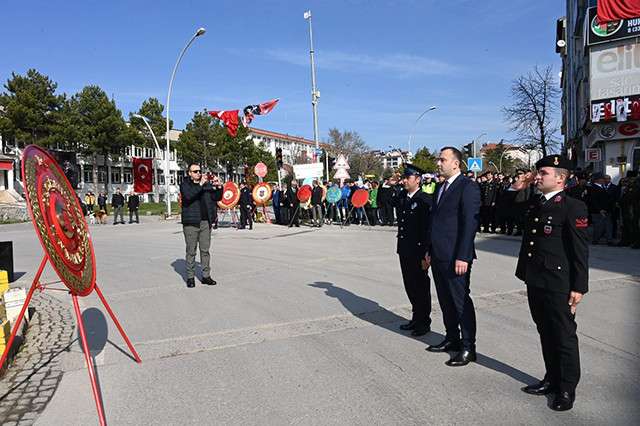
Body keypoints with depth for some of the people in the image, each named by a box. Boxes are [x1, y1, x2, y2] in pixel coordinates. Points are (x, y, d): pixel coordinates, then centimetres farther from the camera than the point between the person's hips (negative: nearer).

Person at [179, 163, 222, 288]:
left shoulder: (206, 184, 14)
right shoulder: (185, 185, 2)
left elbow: (216, 197, 10)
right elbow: (188, 196, -18)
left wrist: (219, 187, -6)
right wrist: (200, 185, -23)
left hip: (205, 222, 4)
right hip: (191, 222, -4)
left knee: (205, 250, 7)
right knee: (191, 251, 1)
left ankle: (206, 275, 14)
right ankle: (190, 277, 9)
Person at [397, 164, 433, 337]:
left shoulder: (424, 200, -14)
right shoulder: (402, 197, 10)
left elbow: (428, 227, -17)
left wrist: (426, 252, -18)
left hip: (418, 250, -8)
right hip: (404, 249, 8)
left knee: (421, 285, 5)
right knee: (410, 285, 16)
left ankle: (424, 322, 18)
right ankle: (416, 318, 31)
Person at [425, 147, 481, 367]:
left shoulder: (467, 187, -11)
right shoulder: (441, 188, 16)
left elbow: (470, 223, -17)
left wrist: (462, 257, -20)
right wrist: (430, 250, 15)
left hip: (455, 257, -8)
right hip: (438, 256, 8)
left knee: (461, 301, 1)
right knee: (445, 300, 16)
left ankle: (468, 347, 12)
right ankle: (452, 338, 29)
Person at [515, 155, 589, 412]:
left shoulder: (573, 207, -10)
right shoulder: (534, 207, 13)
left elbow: (581, 251, -12)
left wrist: (579, 287, -14)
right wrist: (525, 275, 18)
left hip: (559, 285, -7)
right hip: (535, 283, 7)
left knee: (564, 336, 5)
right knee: (546, 334, 17)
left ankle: (567, 389, 19)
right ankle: (552, 379, 32)